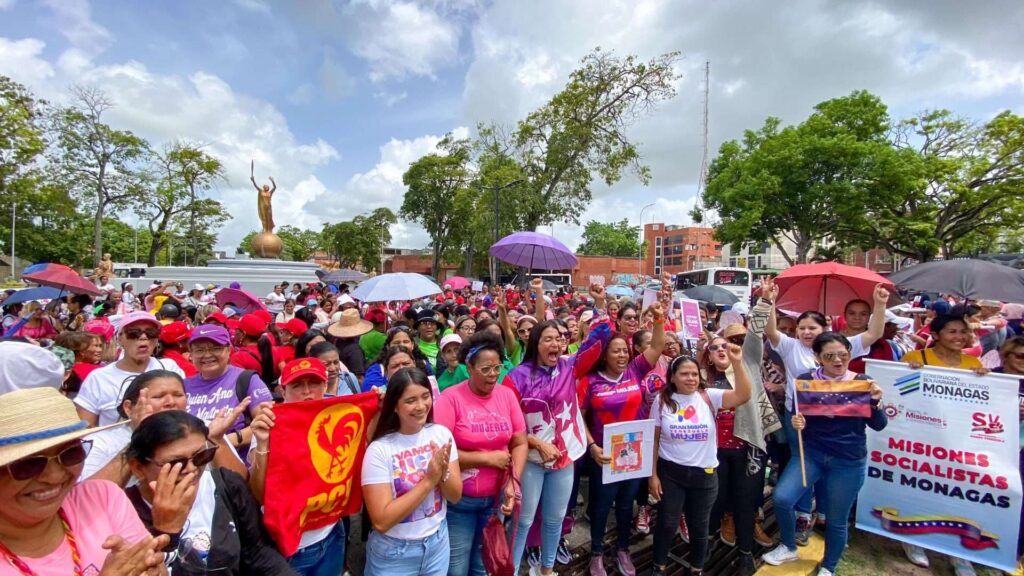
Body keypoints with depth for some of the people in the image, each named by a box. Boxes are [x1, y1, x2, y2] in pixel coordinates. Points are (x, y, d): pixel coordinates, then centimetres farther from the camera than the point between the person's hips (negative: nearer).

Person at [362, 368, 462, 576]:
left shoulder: (441, 434, -9)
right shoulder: (379, 450, -20)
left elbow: (456, 496, -5)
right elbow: (381, 521, -22)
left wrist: (443, 472, -25)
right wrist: (429, 480, -27)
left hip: (438, 543, 4)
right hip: (394, 554, -3)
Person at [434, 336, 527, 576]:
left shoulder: (507, 395, -3)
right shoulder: (450, 398, -16)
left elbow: (520, 443, -1)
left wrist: (513, 483, -13)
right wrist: (488, 458, -16)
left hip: (496, 497, 4)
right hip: (458, 500, -3)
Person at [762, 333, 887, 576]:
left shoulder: (861, 382, -7)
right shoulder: (806, 380, -7)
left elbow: (878, 426, -6)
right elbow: (798, 417, 0)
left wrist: (875, 402, -24)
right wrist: (797, 423, -23)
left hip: (849, 462, 0)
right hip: (811, 453, 0)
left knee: (837, 520, 12)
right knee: (781, 497, -12)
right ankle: (788, 547, 17)